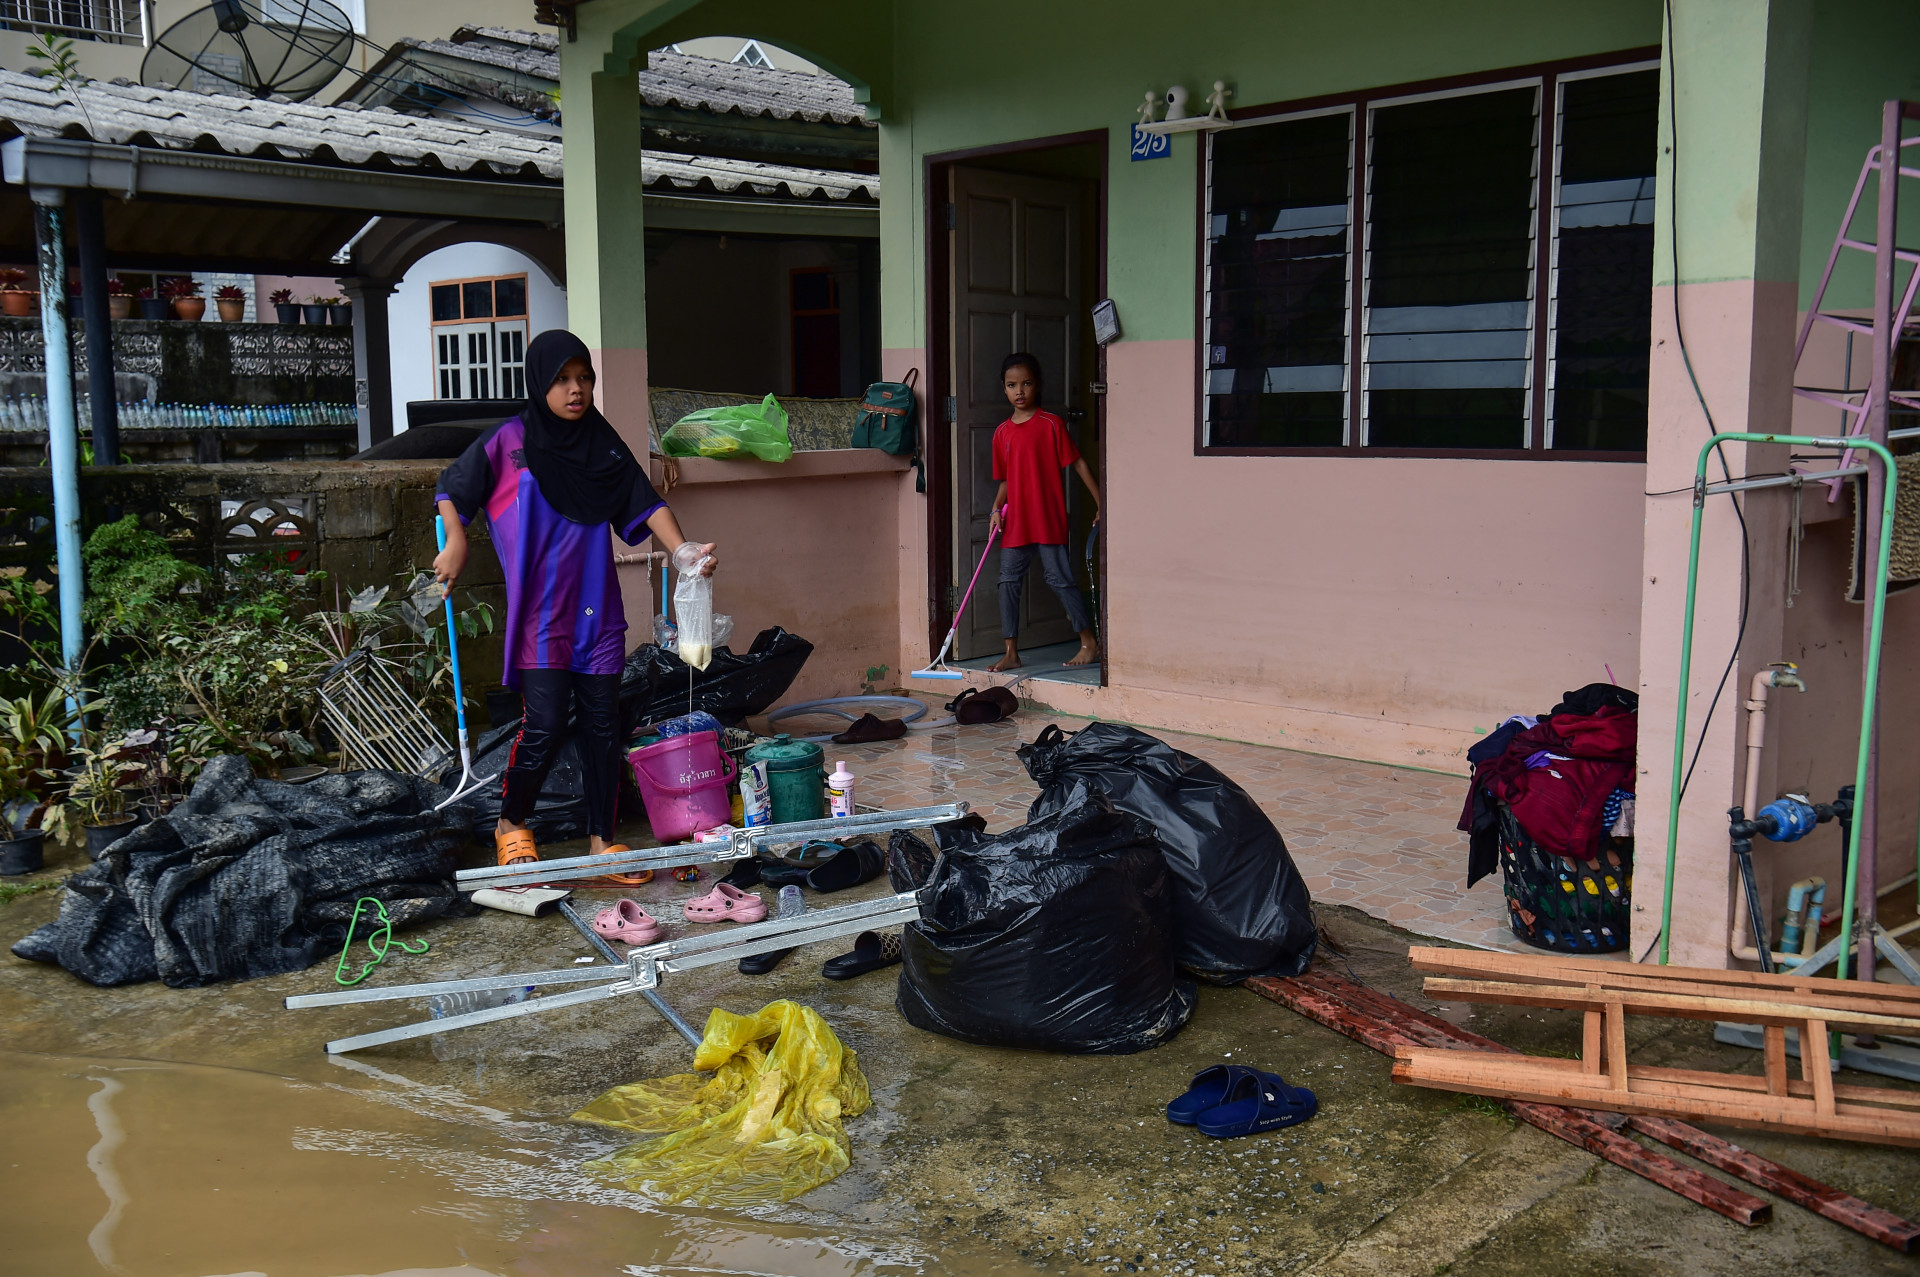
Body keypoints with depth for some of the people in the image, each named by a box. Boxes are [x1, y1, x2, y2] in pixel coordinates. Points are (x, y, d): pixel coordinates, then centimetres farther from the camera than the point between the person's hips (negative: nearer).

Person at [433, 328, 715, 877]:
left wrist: (683, 552, -11)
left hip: (597, 613, 4)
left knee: (602, 726, 6)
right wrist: (457, 544, -4)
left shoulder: (604, 445, 9)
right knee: (545, 725, -8)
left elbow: (644, 505, 4)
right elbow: (452, 489, 10)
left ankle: (602, 840, 16)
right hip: (539, 614, -4)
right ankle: (511, 825, 17)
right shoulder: (509, 441, -1)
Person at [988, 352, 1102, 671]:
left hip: (1049, 520, -5)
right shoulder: (1002, 432, 10)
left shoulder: (1051, 424, -6)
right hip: (1015, 523, 6)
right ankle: (1011, 653, 12)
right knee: (1008, 580, 4)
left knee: (1059, 578, -3)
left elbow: (1078, 463, -5)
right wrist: (997, 509, 2)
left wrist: (1100, 502, -7)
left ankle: (1090, 643, 11)